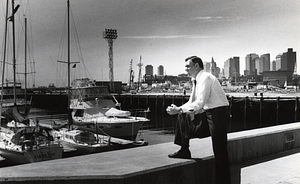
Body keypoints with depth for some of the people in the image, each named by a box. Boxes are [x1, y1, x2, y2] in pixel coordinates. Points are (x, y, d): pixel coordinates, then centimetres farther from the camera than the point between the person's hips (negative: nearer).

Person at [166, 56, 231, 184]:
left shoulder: (205, 78, -16)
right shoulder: (196, 81, 12)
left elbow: (200, 102, -25)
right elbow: (192, 102, 16)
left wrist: (179, 109, -23)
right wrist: (178, 109, 0)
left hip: (218, 114, -9)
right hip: (207, 114, 9)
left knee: (220, 152, -4)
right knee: (183, 117, 5)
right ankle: (184, 151, 10)